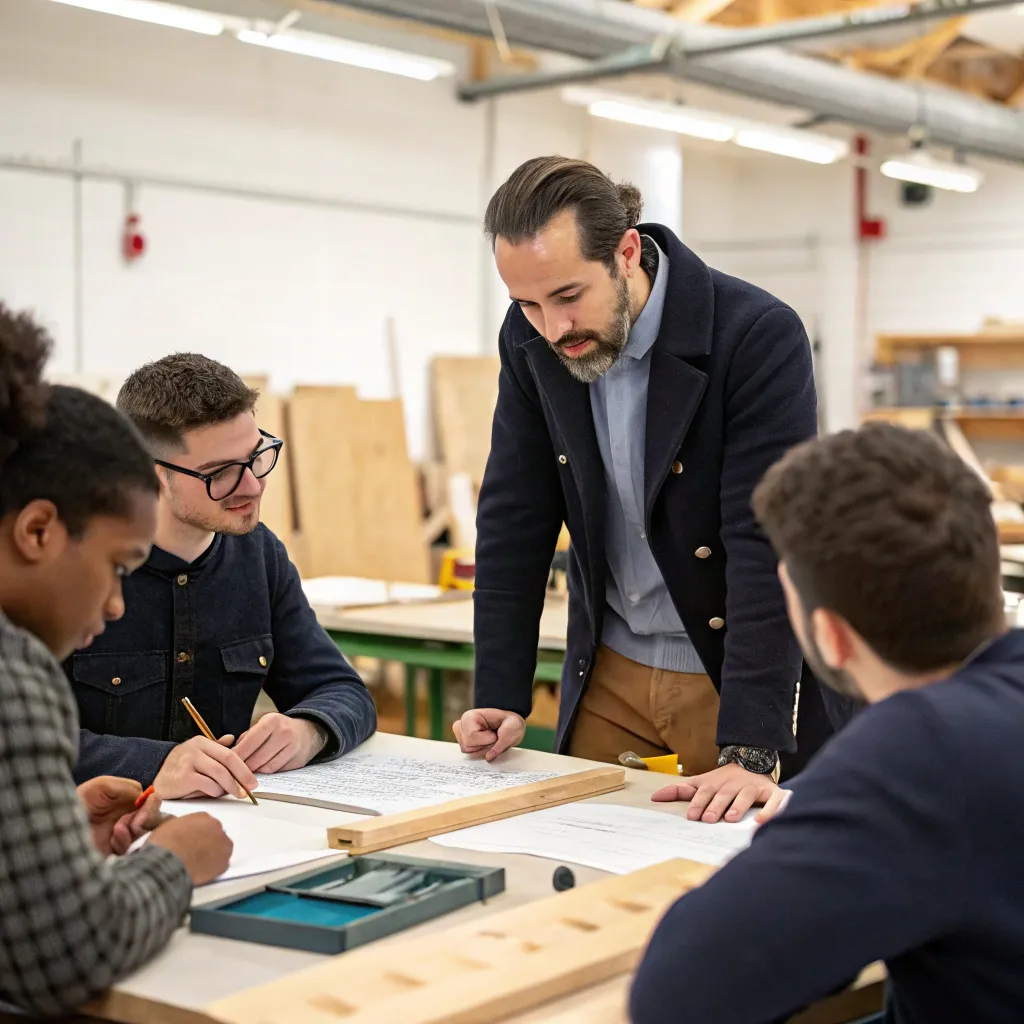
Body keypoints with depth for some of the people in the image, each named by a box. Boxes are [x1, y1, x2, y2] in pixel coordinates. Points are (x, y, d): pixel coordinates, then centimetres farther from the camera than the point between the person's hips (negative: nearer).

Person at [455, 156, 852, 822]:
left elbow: (768, 545, -27)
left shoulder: (761, 337, -22)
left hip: (737, 677, -4)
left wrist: (749, 748, -30)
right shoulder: (531, 341, -6)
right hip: (608, 678, 5)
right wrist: (502, 696, -6)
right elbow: (515, 521, -1)